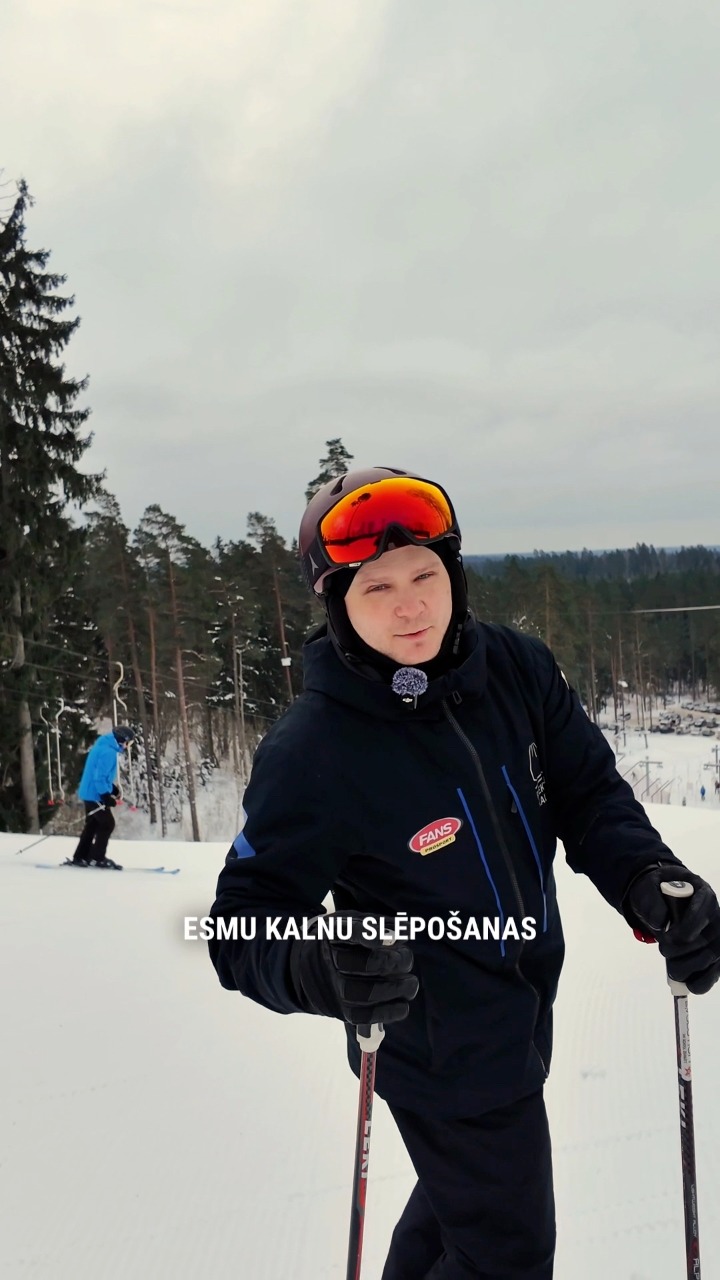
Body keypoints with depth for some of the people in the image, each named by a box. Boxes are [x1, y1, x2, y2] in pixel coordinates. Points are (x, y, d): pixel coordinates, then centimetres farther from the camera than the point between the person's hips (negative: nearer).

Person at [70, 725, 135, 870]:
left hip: (90, 793, 10)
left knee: (93, 824, 15)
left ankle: (80, 857, 19)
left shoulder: (104, 746, 12)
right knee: (107, 824, -4)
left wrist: (112, 787, 18)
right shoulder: (108, 752, -21)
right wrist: (106, 795, -26)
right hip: (95, 794, -10)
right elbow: (99, 776, -25)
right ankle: (96, 858, 0)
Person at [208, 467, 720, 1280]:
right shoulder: (312, 751, -28)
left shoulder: (517, 670, -14)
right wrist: (321, 968, -42)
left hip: (521, 1016, 6)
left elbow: (590, 794, -6)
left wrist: (649, 879, -24)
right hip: (445, 1055, -6)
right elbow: (245, 923, -22)